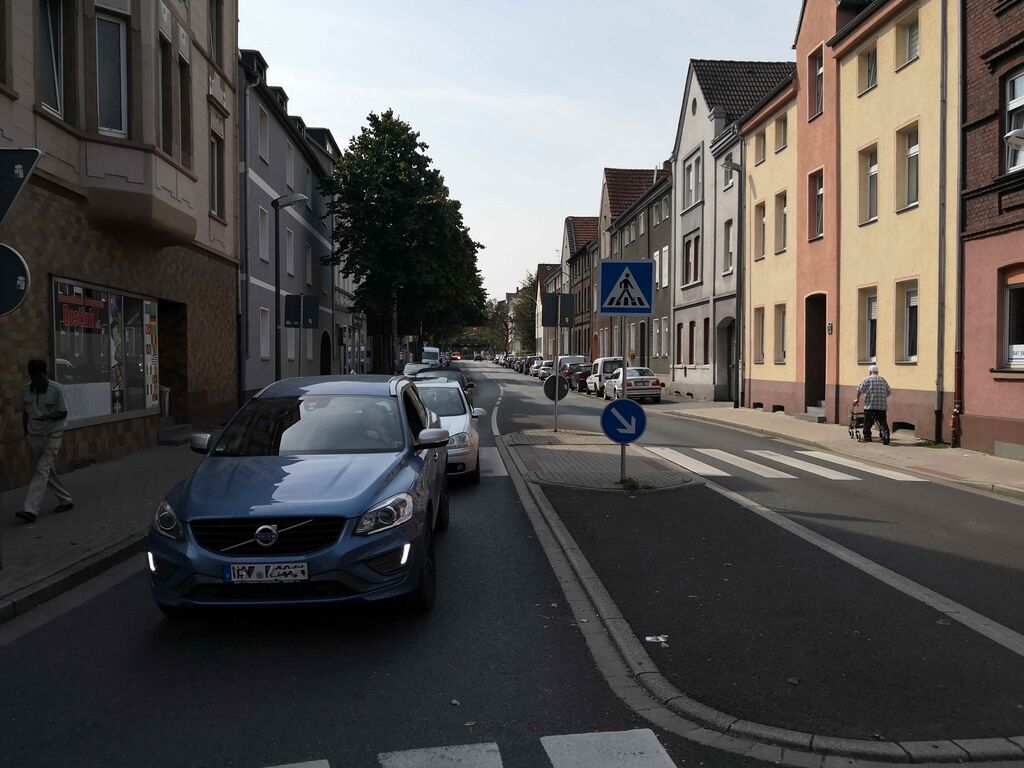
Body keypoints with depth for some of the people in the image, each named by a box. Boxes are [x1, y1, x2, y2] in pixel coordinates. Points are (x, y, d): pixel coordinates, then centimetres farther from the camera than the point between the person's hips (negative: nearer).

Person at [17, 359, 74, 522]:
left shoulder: (56, 389, -12)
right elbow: (25, 413, 12)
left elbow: (63, 413, -8)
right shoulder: (25, 389, 1)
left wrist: (48, 416, -25)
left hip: (52, 435, -5)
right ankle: (66, 501, 26)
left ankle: (30, 510, -17)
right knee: (47, 471, 11)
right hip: (34, 436, 5)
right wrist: (25, 433, 10)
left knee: (42, 470, -13)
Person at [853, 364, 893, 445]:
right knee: (883, 422, 1)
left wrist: (857, 399, 9)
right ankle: (885, 437, -14)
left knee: (868, 422, 7)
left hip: (870, 405, -3)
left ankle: (867, 437, 11)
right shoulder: (883, 380, 14)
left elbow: (860, 390, -3)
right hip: (882, 406, 3)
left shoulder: (867, 379, 2)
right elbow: (889, 391, 16)